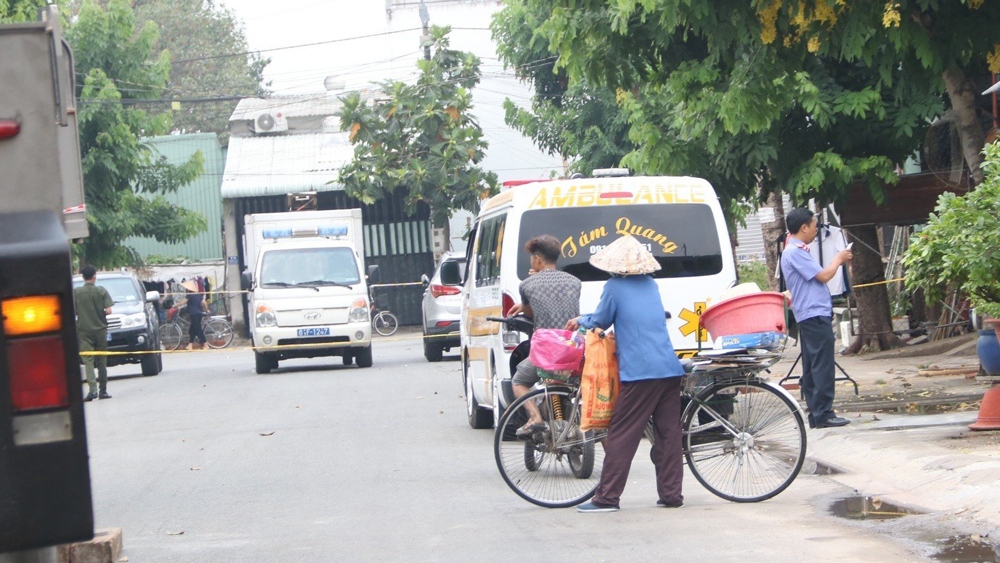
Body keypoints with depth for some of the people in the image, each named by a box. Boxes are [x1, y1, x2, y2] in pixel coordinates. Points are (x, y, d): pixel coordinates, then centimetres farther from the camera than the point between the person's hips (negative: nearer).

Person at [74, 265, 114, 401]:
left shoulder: (76, 292, -5)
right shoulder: (102, 291, -4)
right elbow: (108, 311, -9)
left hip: (84, 330, -1)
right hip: (100, 329, 1)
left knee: (88, 360, -4)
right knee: (101, 360, 10)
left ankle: (93, 388, -21)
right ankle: (103, 390, 14)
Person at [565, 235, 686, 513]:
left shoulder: (615, 287, -3)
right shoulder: (651, 285, 17)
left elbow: (601, 320, 7)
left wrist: (581, 321, 30)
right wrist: (586, 320, 38)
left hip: (639, 372, -6)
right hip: (669, 369, 6)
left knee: (621, 435, -3)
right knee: (668, 433, 9)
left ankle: (607, 497, -2)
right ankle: (671, 494, 9)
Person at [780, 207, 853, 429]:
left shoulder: (796, 251, 19)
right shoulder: (795, 252, -14)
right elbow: (823, 276, -15)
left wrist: (838, 262, 16)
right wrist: (838, 259, 0)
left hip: (809, 317, 11)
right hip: (815, 315, -11)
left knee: (812, 367, 10)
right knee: (823, 367, -11)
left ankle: (816, 414, 12)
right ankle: (823, 413, -11)